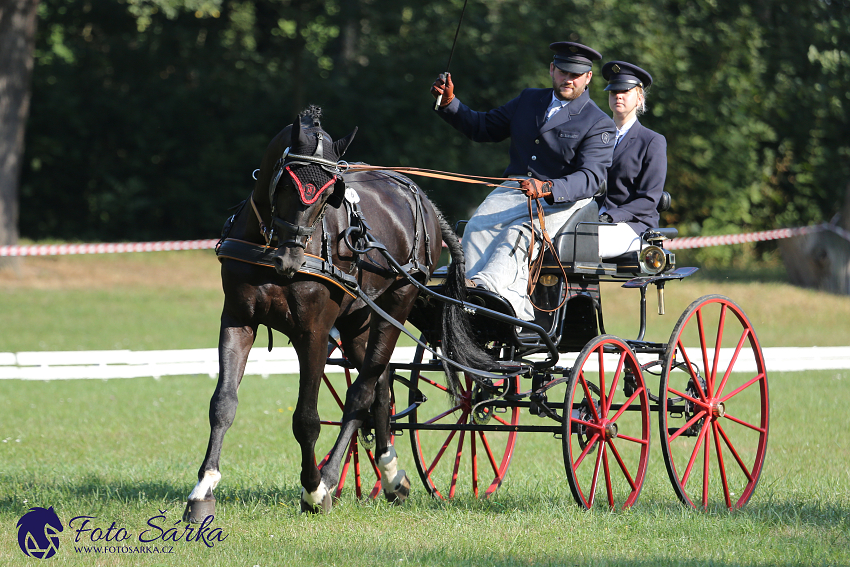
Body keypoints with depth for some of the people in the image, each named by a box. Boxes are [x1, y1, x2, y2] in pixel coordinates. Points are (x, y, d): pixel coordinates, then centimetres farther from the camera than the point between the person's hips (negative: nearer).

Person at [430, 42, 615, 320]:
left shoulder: (599, 124, -3)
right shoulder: (529, 100, 16)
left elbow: (590, 177, -16)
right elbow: (484, 127, 25)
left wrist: (548, 189, -34)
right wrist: (448, 103, 8)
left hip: (563, 200, -5)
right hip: (515, 190, 5)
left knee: (519, 234, -34)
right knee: (478, 228, -26)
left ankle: (485, 287, -59)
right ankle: (515, 309, -44)